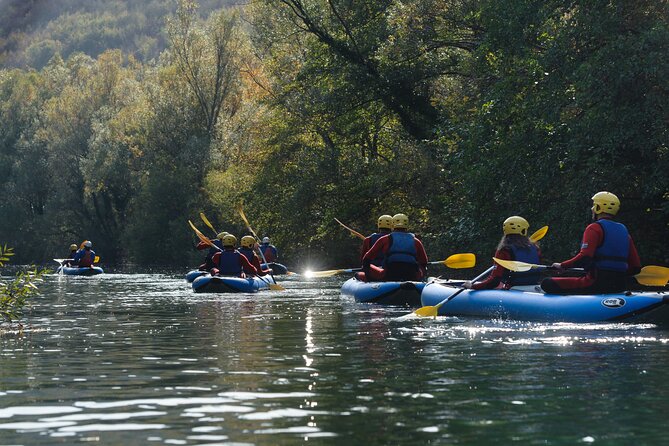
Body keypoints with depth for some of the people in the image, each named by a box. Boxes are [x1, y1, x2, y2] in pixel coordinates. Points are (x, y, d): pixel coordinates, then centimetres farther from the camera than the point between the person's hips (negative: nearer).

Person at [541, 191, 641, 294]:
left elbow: (584, 258, -20)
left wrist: (562, 266, -6)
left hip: (598, 282, -8)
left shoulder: (595, 228, -6)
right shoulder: (624, 231, 14)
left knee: (548, 284, -8)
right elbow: (636, 267, 11)